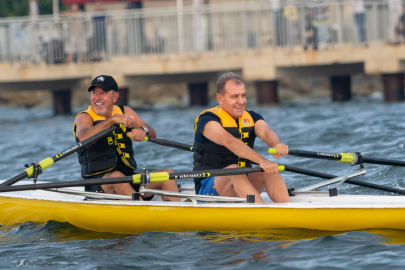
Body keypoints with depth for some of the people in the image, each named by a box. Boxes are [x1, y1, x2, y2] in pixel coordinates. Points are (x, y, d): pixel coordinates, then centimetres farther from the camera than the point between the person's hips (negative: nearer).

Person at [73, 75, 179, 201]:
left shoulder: (124, 112, 15)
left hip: (130, 181, 5)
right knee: (117, 176, -37)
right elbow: (84, 137, -23)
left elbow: (152, 134, 3)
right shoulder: (84, 118, 1)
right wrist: (113, 120, -31)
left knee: (167, 174, -15)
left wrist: (143, 130, -21)